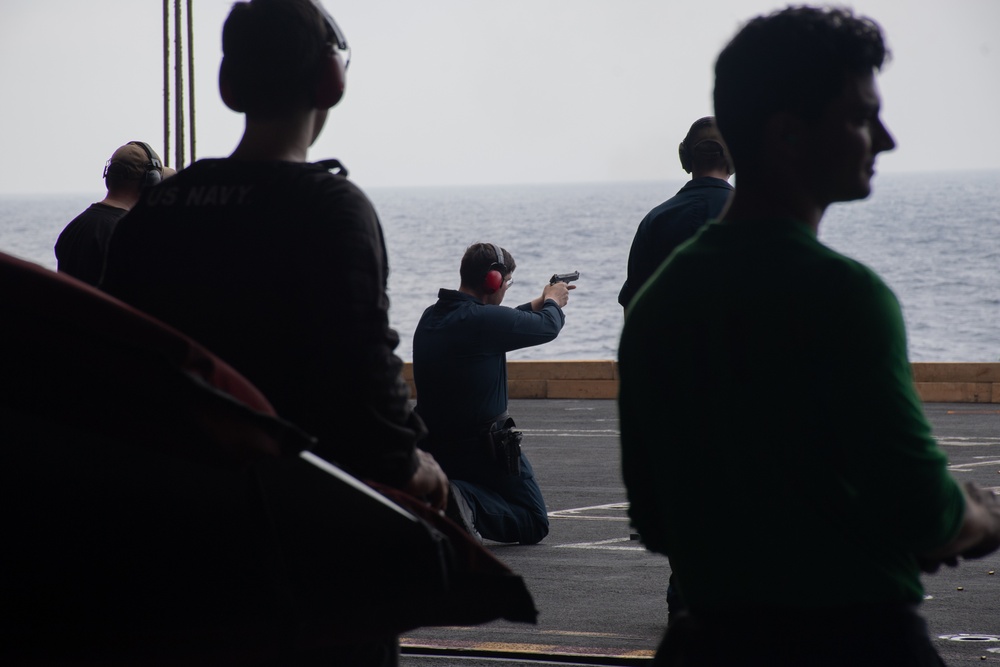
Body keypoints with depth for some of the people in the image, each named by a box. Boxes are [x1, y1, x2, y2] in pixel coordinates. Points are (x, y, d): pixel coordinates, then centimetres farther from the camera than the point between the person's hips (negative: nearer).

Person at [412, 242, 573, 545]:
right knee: (534, 524, 4)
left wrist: (538, 303, 35)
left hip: (435, 449, 7)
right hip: (485, 449, -7)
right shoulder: (481, 319, -20)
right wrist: (553, 302, 18)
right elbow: (547, 327, -5)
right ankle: (469, 505, -22)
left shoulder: (432, 317, 4)